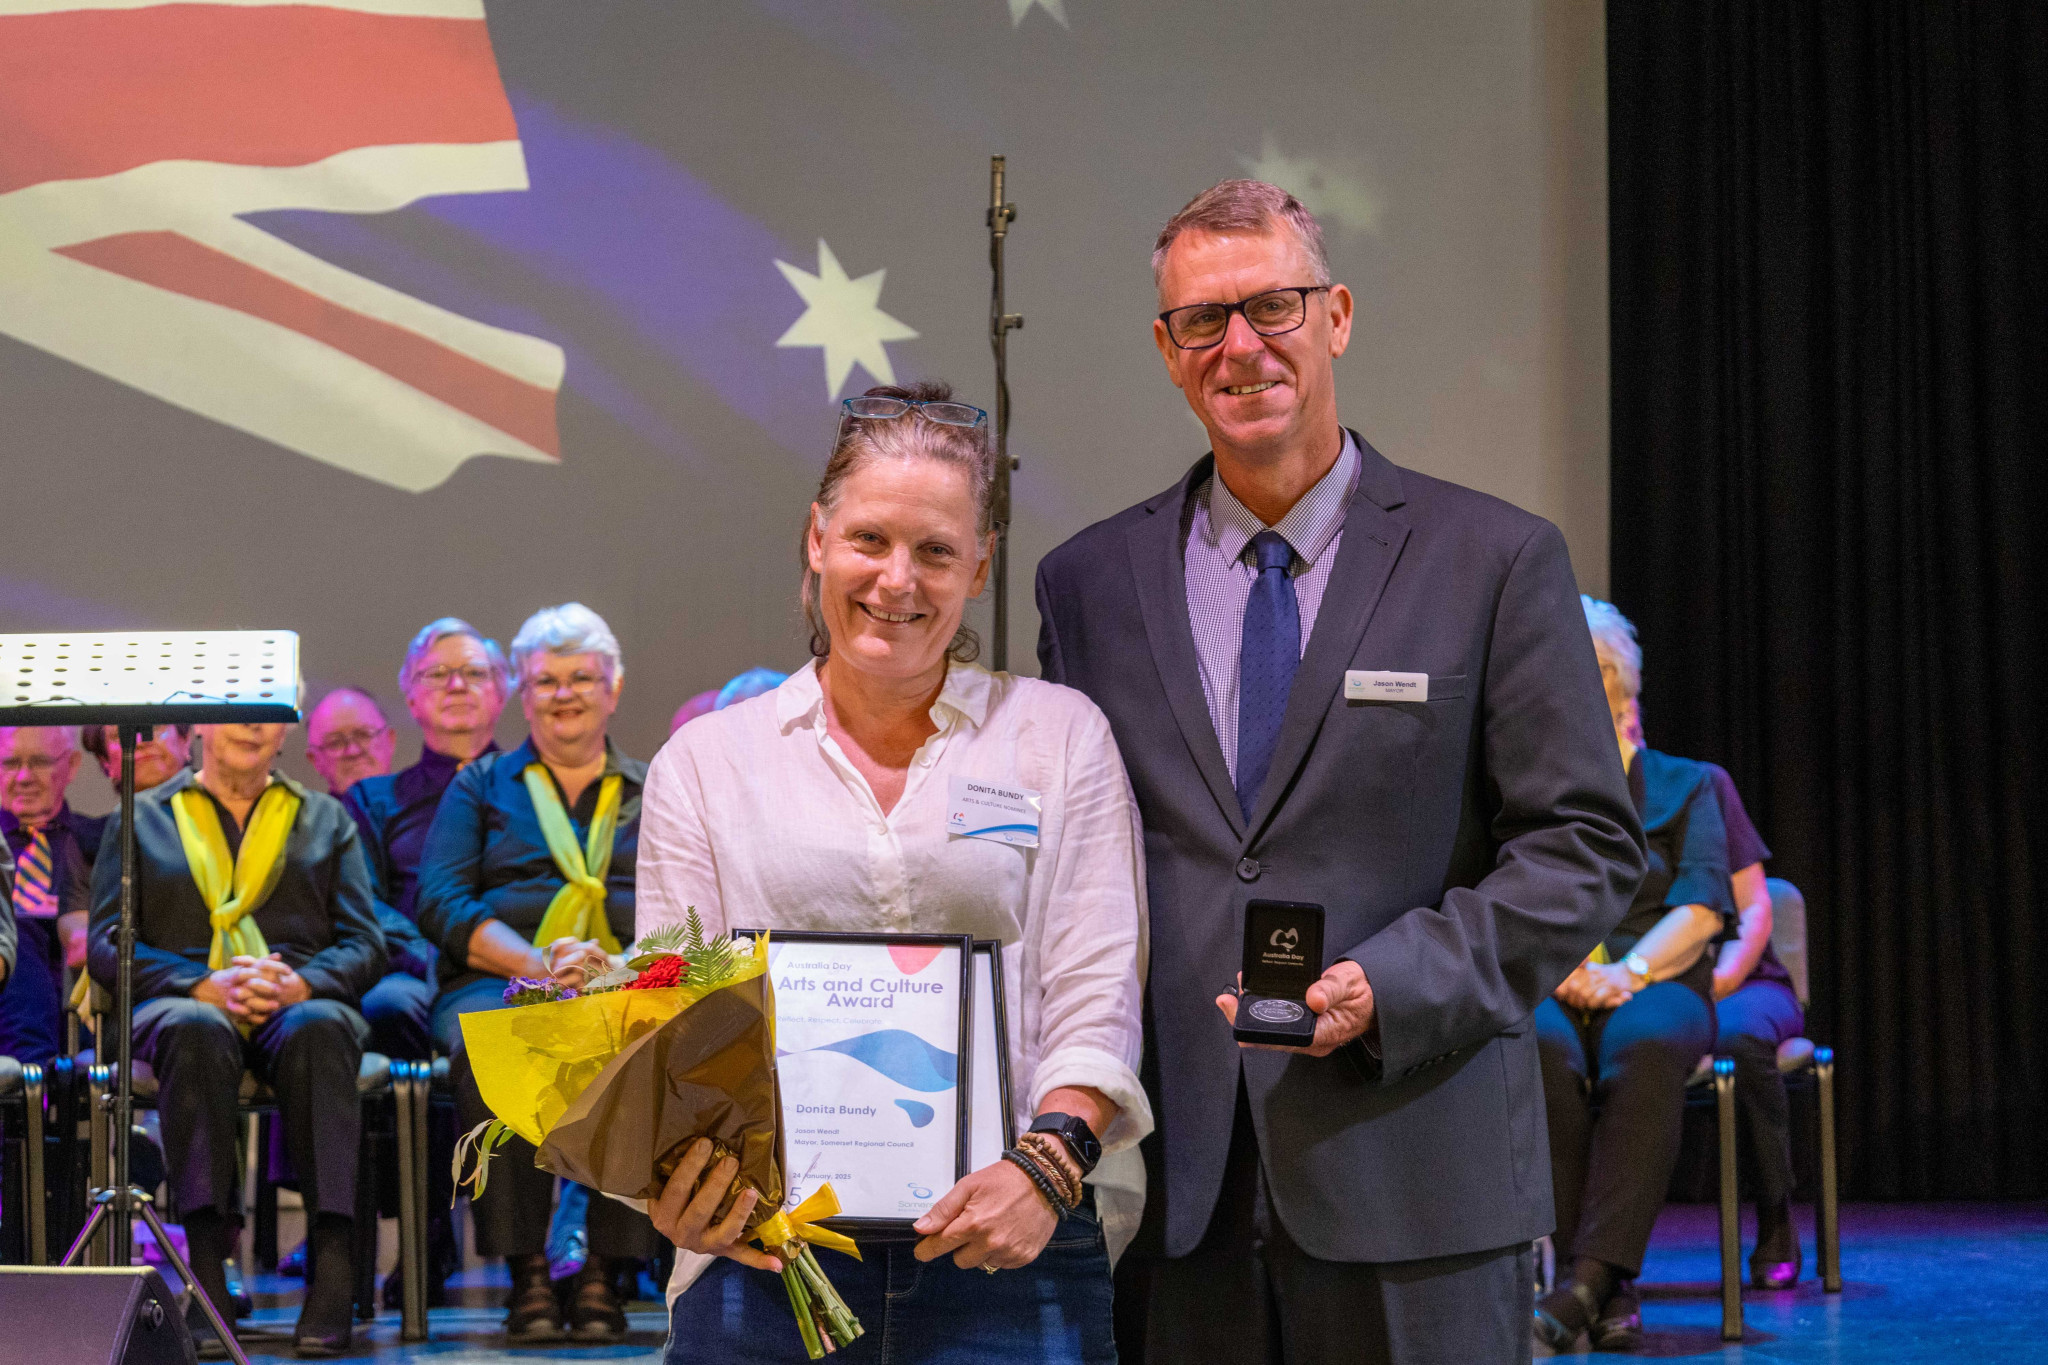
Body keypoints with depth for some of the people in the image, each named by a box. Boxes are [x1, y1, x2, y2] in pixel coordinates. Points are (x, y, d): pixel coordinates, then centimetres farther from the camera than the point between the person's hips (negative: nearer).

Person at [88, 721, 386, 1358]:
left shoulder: (326, 819, 24)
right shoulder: (140, 818, 20)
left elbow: (364, 945, 12)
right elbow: (107, 945, 8)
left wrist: (300, 983, -10)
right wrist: (205, 986, -10)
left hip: (299, 1002, 1)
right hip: (177, 1003, -1)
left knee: (319, 1028, -37)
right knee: (197, 1030, -39)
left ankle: (334, 1262, -44)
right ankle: (207, 1264, -44)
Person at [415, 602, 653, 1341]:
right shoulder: (481, 787, 21)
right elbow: (440, 904, 5)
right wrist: (536, 963, -13)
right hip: (498, 982, 0)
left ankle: (605, 1270, -30)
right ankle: (525, 1271, -31)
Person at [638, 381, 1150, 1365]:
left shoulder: (1059, 736, 9)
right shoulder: (705, 761, 10)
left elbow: (1095, 999, 2)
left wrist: (1048, 1164, -15)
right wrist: (679, 1174, -14)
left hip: (1003, 1254, 0)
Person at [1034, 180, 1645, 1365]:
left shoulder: (1497, 560, 2)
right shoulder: (1090, 581, 11)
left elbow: (1588, 844, 0)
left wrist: (1390, 986, -13)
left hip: (1412, 1179, -2)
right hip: (1169, 1187, 2)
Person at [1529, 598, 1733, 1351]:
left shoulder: (1682, 783, 20)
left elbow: (1702, 908, 4)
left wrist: (1630, 970, -14)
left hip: (1653, 985, 0)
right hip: (1534, 990, 1)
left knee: (1645, 1044, -39)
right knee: (1542, 1045, -38)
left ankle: (1588, 1279, -46)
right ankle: (1610, 1290, -38)